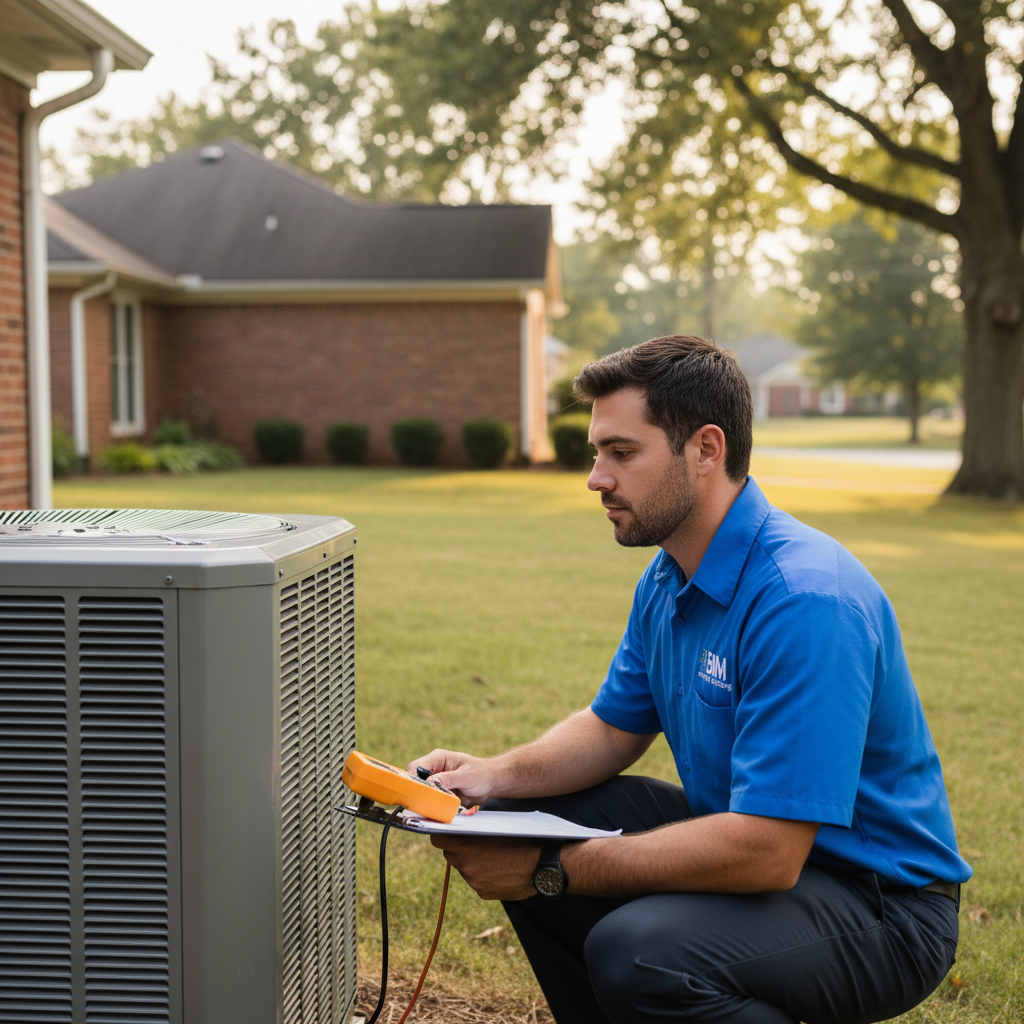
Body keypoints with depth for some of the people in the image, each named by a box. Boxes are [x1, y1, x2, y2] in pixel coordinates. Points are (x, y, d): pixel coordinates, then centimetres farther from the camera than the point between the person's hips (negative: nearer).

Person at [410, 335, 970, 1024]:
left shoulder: (805, 599, -28)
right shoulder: (669, 579, 4)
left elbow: (765, 852, -31)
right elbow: (613, 728, 15)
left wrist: (551, 870, -26)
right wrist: (498, 775, -5)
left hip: (878, 901, -9)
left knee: (637, 951, -33)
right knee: (521, 821, 4)